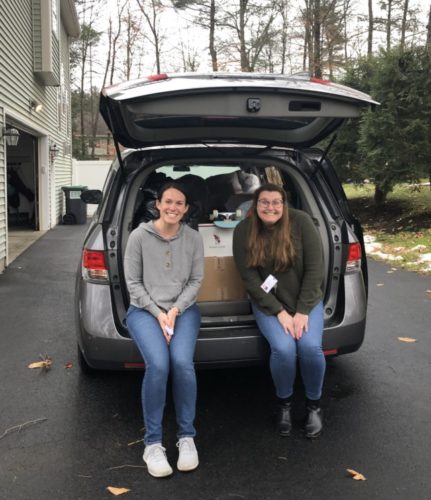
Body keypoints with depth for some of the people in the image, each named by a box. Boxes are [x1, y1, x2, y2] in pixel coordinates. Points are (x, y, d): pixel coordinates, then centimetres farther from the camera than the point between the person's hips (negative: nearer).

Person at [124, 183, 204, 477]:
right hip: (144, 310, -1)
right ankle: (153, 442, -12)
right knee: (158, 364, -28)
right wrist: (157, 312, -11)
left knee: (182, 362, -27)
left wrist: (175, 310, -10)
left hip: (184, 310, 1)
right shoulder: (139, 236, -4)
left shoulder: (194, 238, 1)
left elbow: (196, 280, 4)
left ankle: (187, 436, -8)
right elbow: (133, 282, -2)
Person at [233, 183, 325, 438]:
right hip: (268, 304, 0)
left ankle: (314, 405, 4)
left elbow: (314, 268, -11)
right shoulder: (243, 231, -10)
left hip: (306, 300, 0)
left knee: (310, 346, -24)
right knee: (283, 348, -26)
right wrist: (279, 312, -16)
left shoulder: (301, 221, -13)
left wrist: (302, 311, -15)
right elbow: (249, 277, -10)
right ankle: (285, 403, 4)